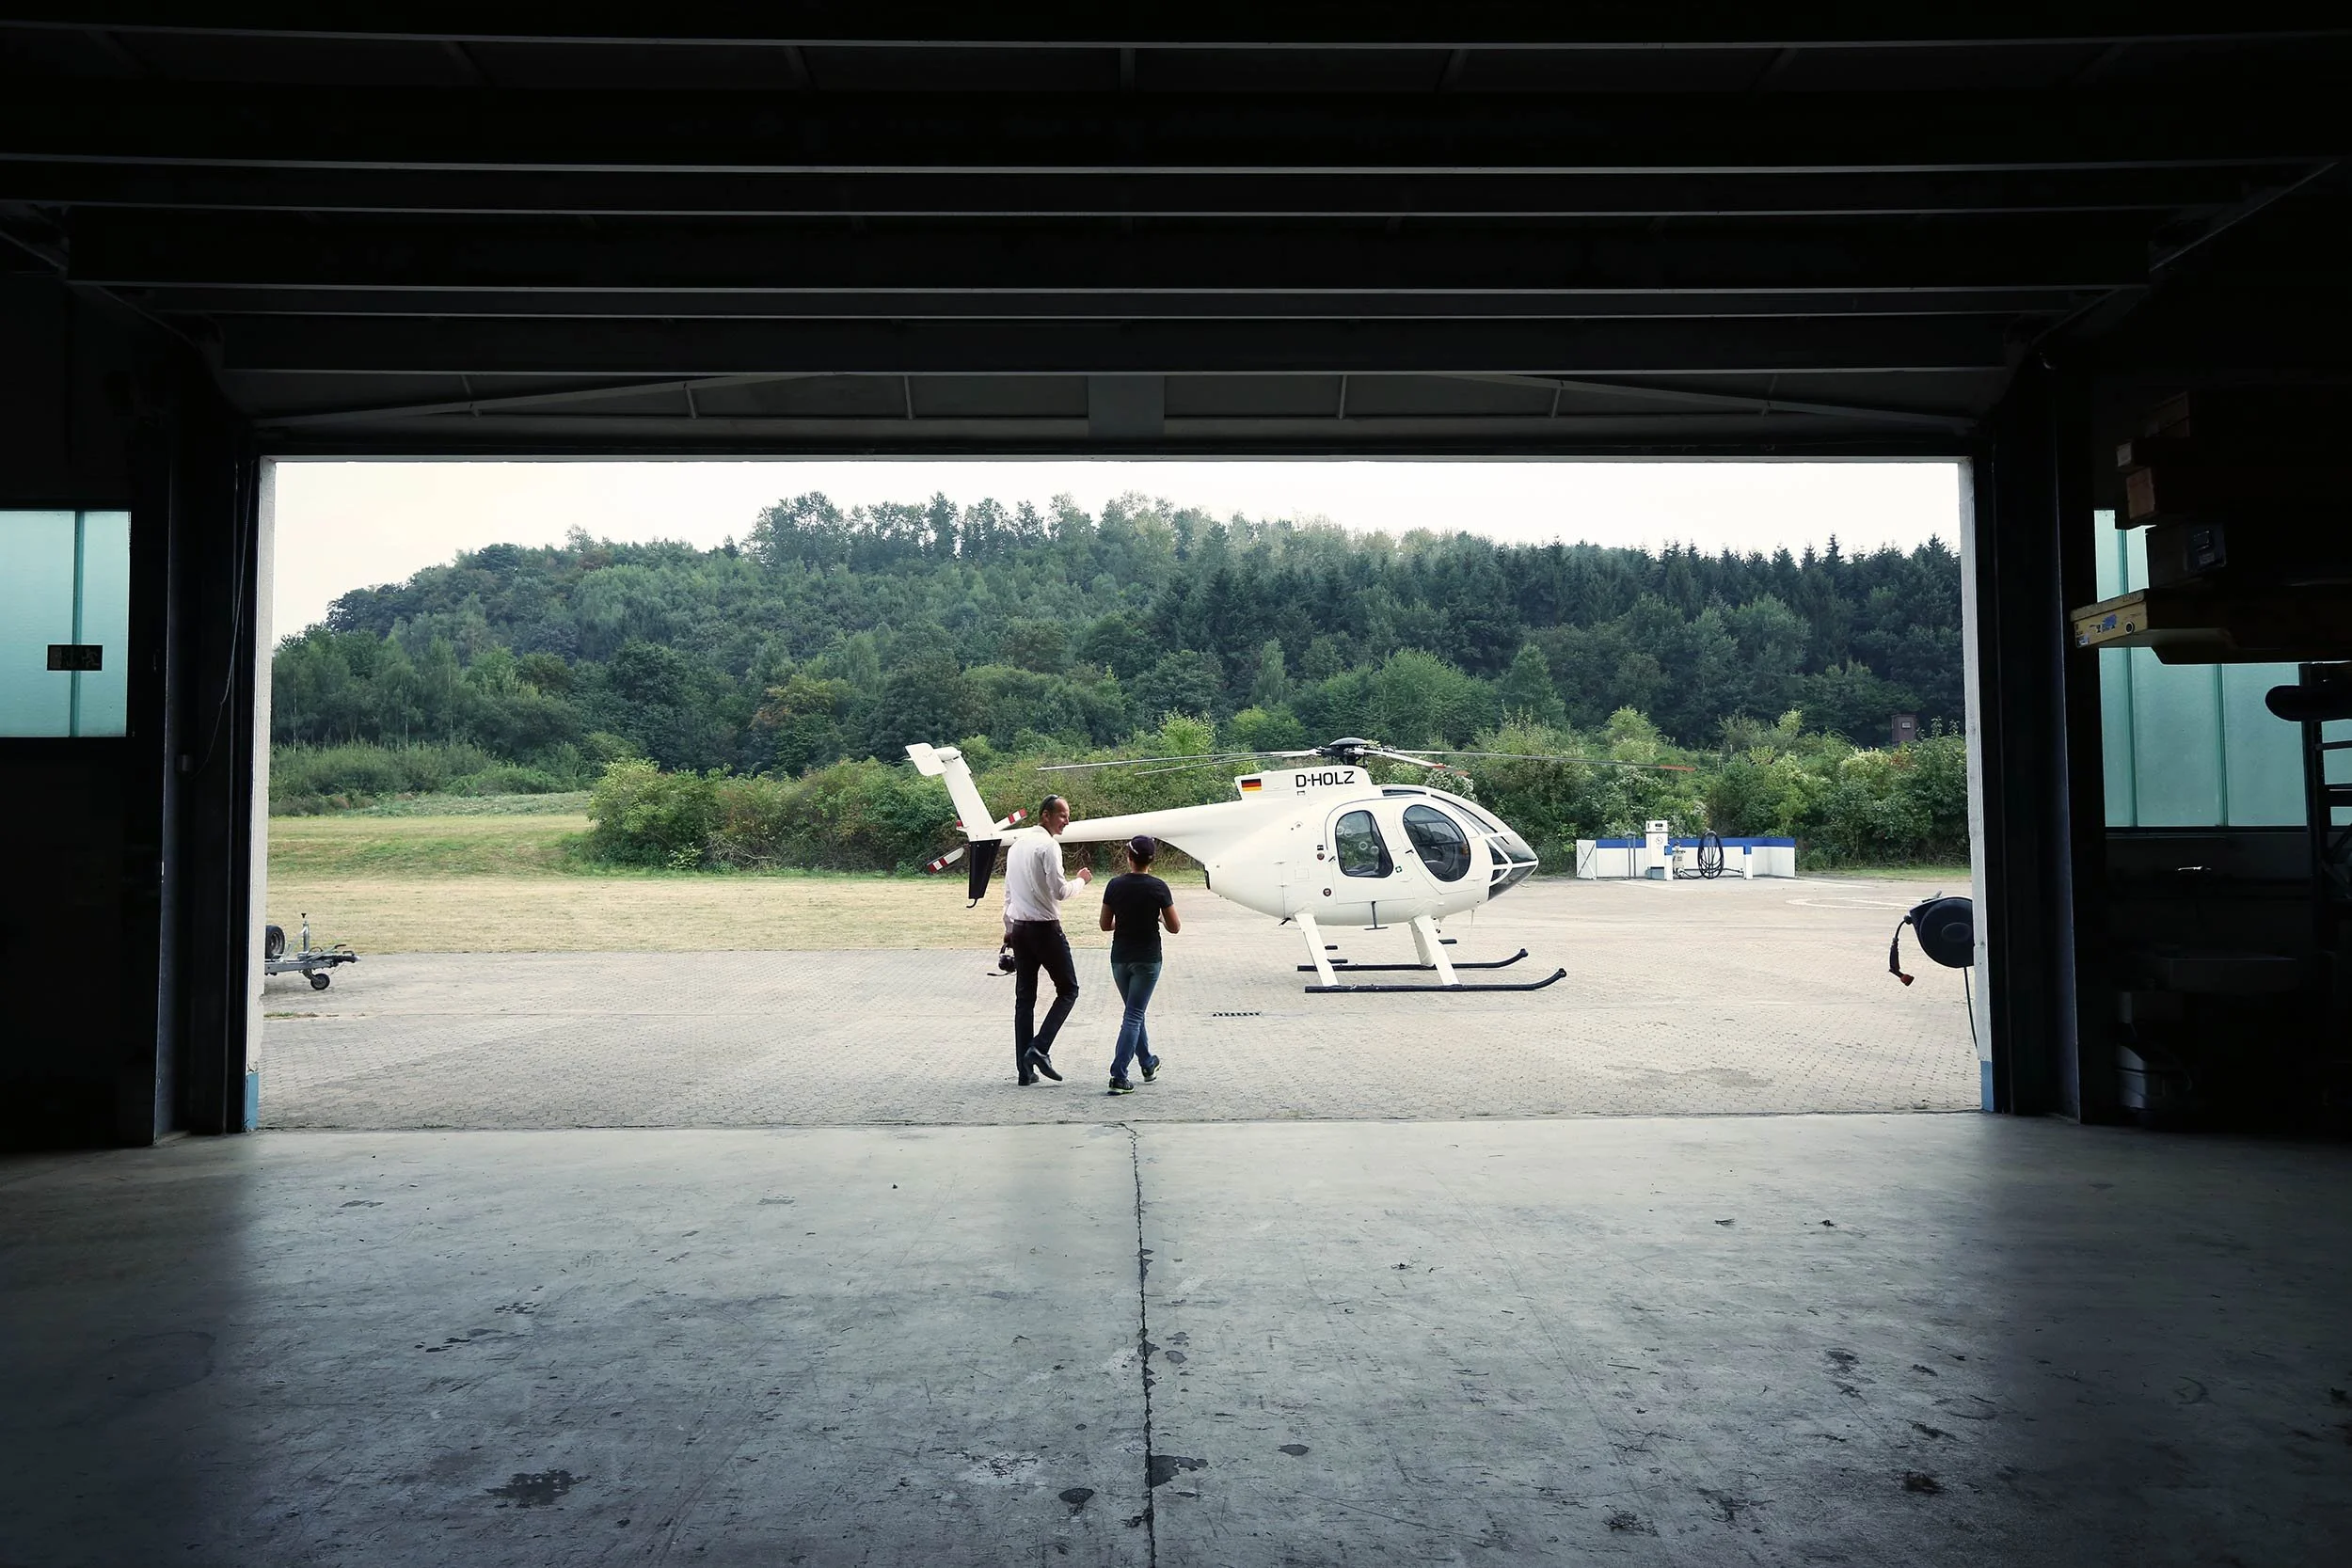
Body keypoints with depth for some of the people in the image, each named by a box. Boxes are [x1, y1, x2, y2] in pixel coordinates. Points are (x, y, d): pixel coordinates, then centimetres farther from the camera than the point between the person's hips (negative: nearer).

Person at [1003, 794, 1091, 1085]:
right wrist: (1081, 880, 1)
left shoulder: (1018, 844, 13)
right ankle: (1040, 1048, -10)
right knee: (1068, 989, 5)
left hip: (1019, 928, 8)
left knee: (1024, 997, 8)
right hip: (1045, 928, -8)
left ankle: (1024, 1070, 7)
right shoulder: (1048, 846, -13)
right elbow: (1060, 891, -17)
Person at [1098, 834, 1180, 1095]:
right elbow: (1175, 927, -4)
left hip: (1120, 958, 3)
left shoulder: (1115, 885, -4)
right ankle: (1118, 1077, -7)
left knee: (1135, 1012, 21)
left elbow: (1105, 924, 4)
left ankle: (1148, 1064, 34)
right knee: (1133, 1016, 0)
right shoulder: (1158, 887, -11)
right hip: (1147, 960, -3)